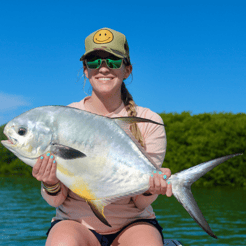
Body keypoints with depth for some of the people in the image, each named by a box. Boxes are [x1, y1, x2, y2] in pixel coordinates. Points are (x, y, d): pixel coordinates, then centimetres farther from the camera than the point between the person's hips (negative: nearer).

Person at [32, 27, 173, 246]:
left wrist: (149, 189, -25)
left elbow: (141, 204, -3)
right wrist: (51, 185, -24)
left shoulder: (149, 122, -3)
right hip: (76, 221, 0)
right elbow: (56, 200, -2)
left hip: (132, 222, 0)